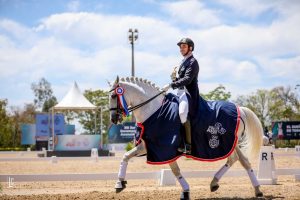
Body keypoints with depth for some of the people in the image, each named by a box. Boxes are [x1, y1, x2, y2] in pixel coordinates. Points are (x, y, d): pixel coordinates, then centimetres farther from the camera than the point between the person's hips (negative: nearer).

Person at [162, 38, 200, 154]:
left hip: (189, 93, -10)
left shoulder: (193, 62, -7)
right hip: (181, 93, 10)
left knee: (183, 113, -30)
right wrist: (174, 78, 2)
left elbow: (187, 79, -20)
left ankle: (188, 145, -29)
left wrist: (171, 85, -25)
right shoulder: (184, 62, 21)